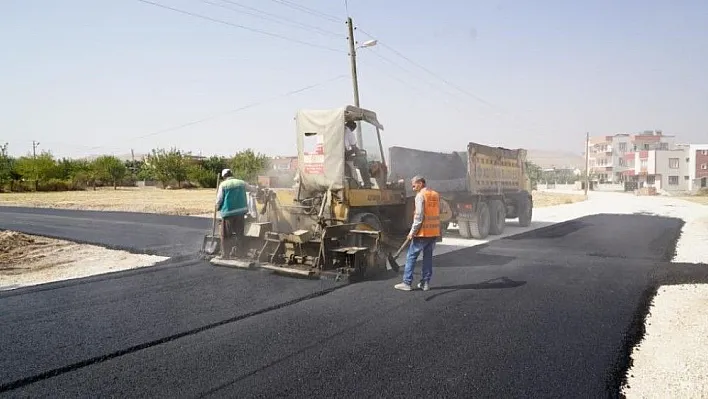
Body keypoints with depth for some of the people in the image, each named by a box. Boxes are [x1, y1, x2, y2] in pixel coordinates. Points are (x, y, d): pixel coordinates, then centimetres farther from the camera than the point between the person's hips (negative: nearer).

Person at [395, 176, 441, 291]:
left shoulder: (420, 196, -10)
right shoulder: (436, 195, 12)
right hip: (434, 232, 7)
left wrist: (413, 231, -12)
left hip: (423, 232, -7)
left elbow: (419, 216, -16)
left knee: (411, 256, 1)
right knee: (428, 257, 13)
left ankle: (407, 283, 1)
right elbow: (437, 214, 15)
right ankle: (425, 283, 15)